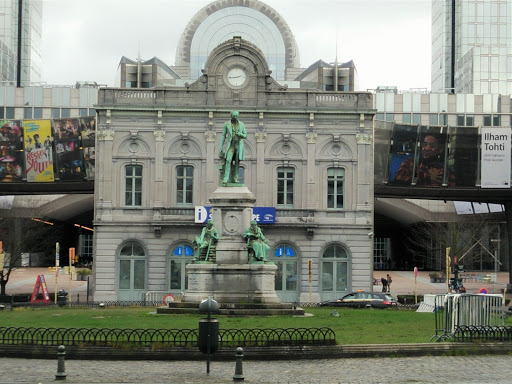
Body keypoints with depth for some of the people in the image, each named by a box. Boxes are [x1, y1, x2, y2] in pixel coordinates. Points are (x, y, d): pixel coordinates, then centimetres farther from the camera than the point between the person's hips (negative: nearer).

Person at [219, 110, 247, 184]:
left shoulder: (241, 124, 6)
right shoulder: (226, 124, 0)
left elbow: (245, 136, 10)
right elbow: (223, 136, 2)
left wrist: (240, 134, -13)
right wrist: (221, 147, -4)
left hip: (239, 145, 2)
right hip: (230, 145, -2)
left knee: (236, 162, 2)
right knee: (228, 160, -17)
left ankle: (234, 178, 11)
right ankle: (225, 179, -22)